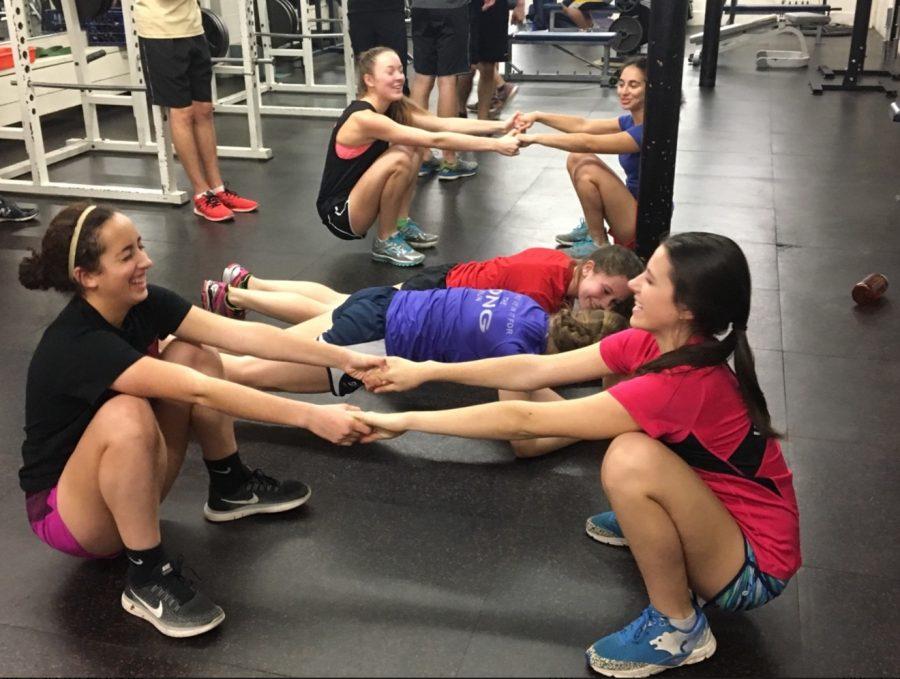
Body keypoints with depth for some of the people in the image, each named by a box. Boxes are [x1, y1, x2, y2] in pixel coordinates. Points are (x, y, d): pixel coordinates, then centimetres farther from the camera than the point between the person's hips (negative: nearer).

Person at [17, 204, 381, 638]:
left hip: (126, 483, 8)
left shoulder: (141, 303, -10)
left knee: (192, 355, -6)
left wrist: (343, 358, -21)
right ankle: (148, 579, -20)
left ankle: (231, 489, 11)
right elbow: (203, 394, -40)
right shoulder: (76, 345, -32)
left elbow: (241, 334, -15)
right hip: (65, 511, -7)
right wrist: (311, 417, -42)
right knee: (125, 415, -38)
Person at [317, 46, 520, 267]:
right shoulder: (363, 118, -26)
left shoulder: (396, 107, 0)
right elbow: (436, 140, -30)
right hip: (339, 214, -8)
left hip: (358, 198, 8)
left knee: (413, 145, -1)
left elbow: (443, 123, -8)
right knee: (398, 159, -27)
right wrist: (495, 145, -29)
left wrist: (500, 126, -18)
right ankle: (386, 242, -9)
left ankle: (402, 224, 8)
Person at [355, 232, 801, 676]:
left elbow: (523, 420, -29)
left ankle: (678, 626, -11)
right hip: (717, 512, 8)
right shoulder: (656, 342, -9)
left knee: (632, 458, -34)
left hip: (753, 566, -7)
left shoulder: (683, 385, -33)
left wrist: (407, 421, -20)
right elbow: (534, 370, -5)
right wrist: (425, 371, -6)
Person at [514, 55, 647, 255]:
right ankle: (592, 228, 12)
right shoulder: (632, 121, 4)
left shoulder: (646, 131, -24)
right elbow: (583, 125, 3)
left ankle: (598, 244, -7)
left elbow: (587, 143, -28)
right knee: (576, 159, 4)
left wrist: (535, 138, -25)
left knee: (588, 170, -23)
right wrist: (538, 116, -10)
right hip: (632, 207, 9)